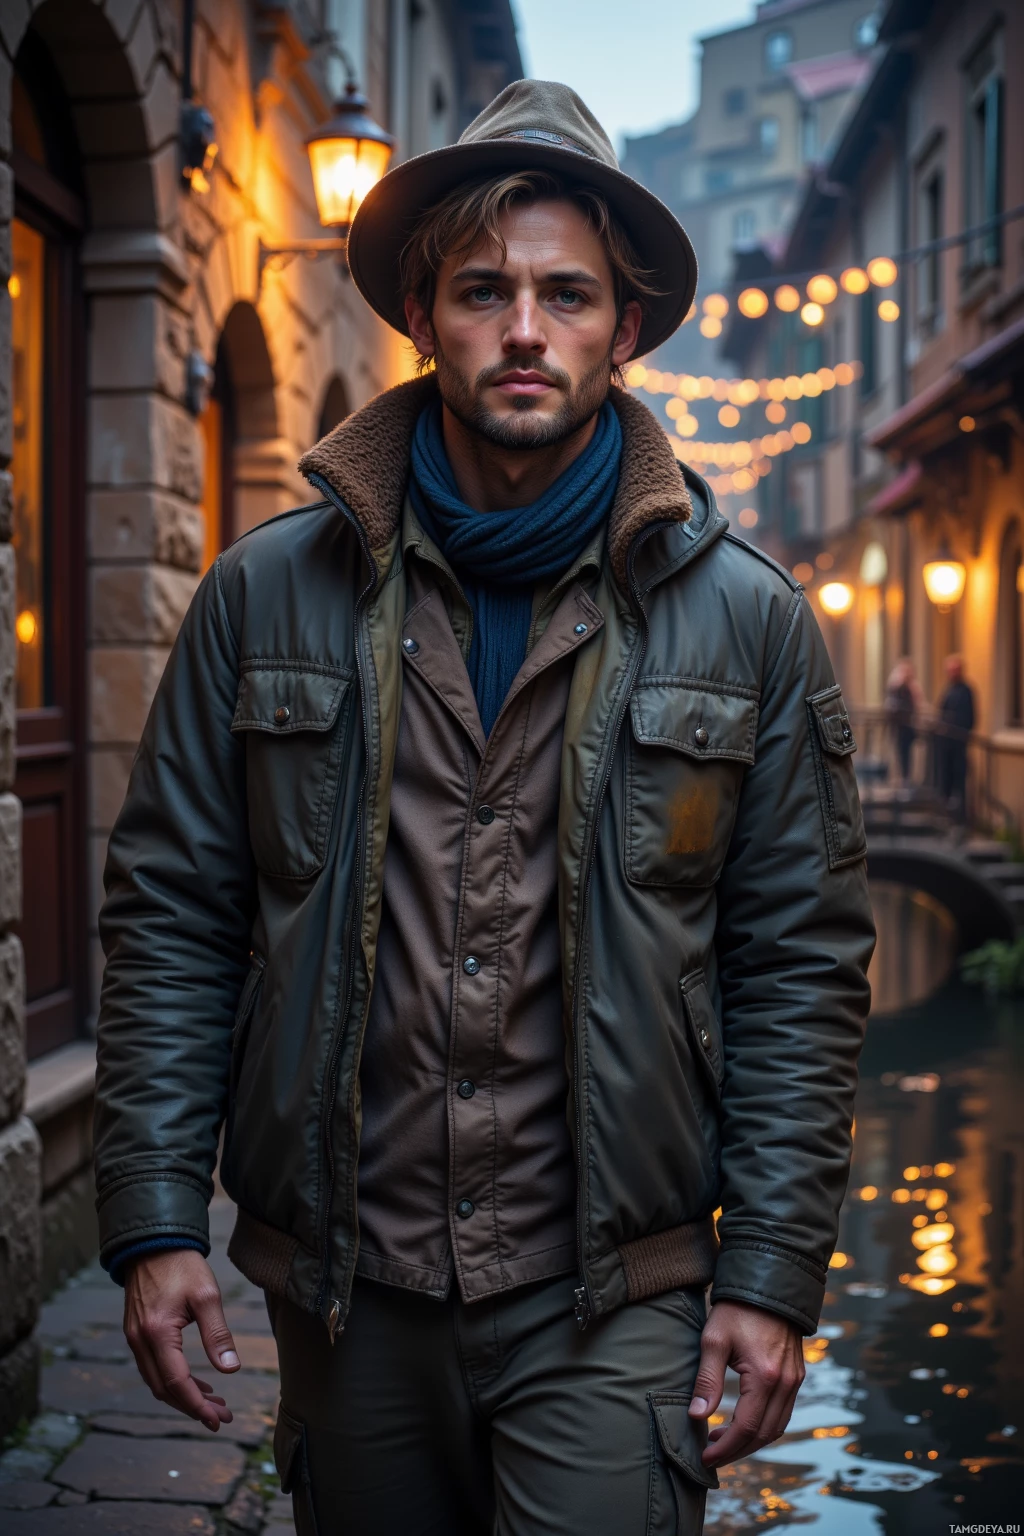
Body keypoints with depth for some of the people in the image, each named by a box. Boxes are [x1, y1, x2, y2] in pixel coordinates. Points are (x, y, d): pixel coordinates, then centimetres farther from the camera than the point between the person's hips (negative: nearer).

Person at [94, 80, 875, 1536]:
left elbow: (804, 963, 1)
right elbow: (171, 920, 3)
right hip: (344, 1282, 2)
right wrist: (155, 1218, -2)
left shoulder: (748, 621, 0)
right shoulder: (268, 594, 1)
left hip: (614, 1302, -1)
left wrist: (774, 1270, -3)